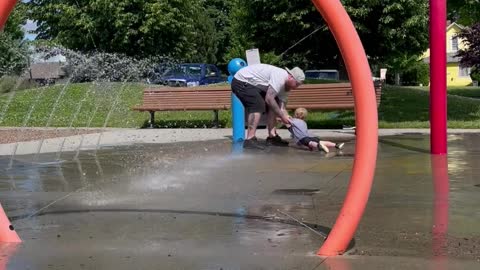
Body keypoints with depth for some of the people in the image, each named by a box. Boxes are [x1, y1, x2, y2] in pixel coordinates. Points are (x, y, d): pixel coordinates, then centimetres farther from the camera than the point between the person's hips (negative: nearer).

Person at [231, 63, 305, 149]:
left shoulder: (284, 85, 6)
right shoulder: (280, 77, -25)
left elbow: (281, 108, 4)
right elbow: (269, 99, -29)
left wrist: (289, 121, -11)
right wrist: (282, 116, -22)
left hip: (252, 84, 10)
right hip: (241, 82, -10)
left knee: (274, 105, 6)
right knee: (258, 105, -26)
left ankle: (272, 136, 5)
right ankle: (250, 140, -27)